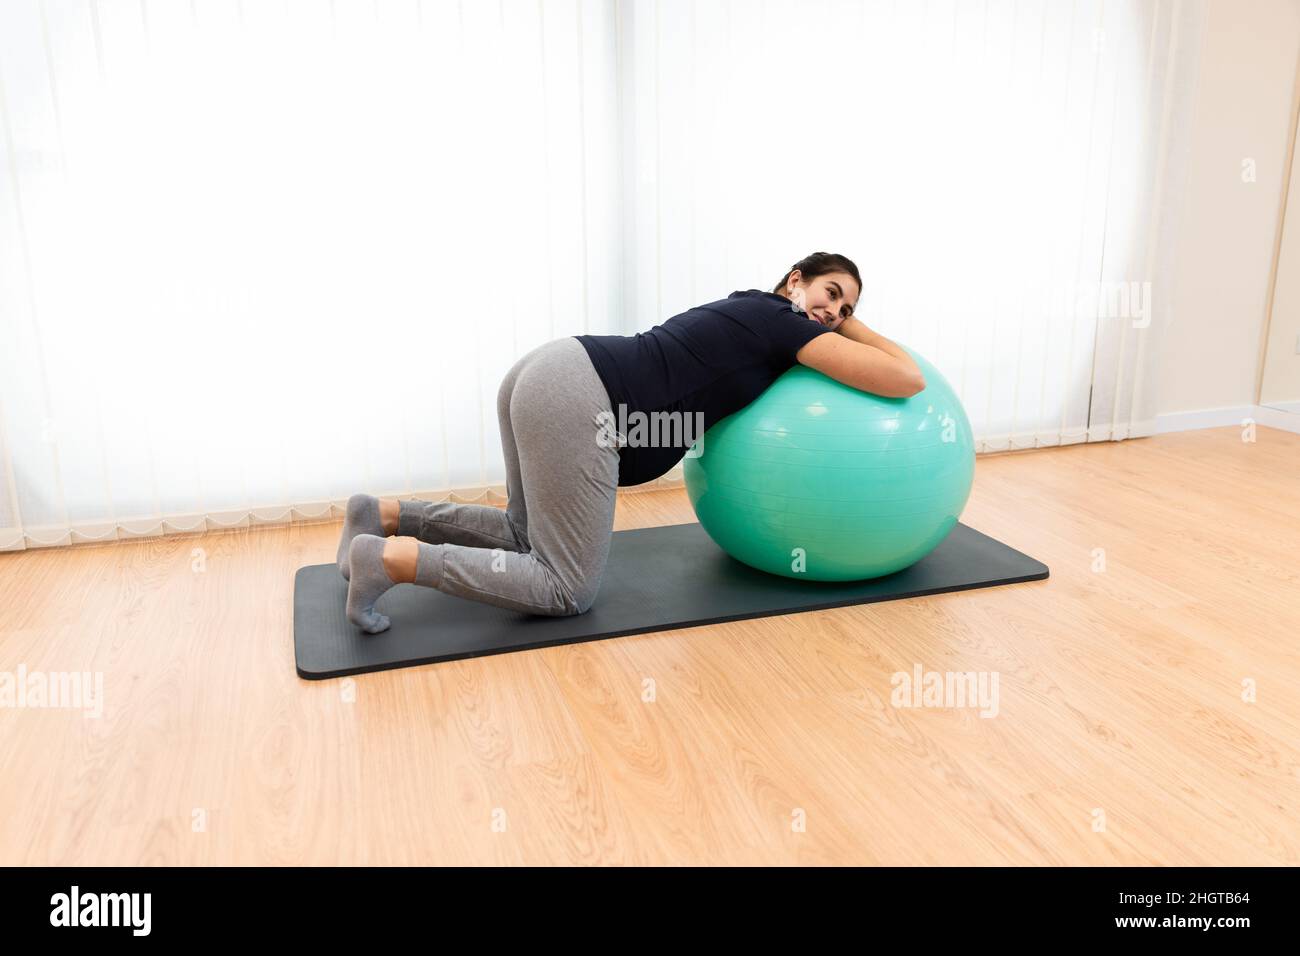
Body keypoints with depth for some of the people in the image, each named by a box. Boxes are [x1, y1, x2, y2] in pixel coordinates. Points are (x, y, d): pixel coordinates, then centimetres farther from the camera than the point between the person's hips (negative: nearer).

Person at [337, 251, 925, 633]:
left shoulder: (751, 314, 26)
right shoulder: (782, 323, 1)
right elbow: (908, 380, -2)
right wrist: (854, 331, 16)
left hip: (549, 372, 10)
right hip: (575, 400, -10)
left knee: (529, 537, 26)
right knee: (567, 590, -3)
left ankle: (385, 515, 15)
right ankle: (393, 557, -11)